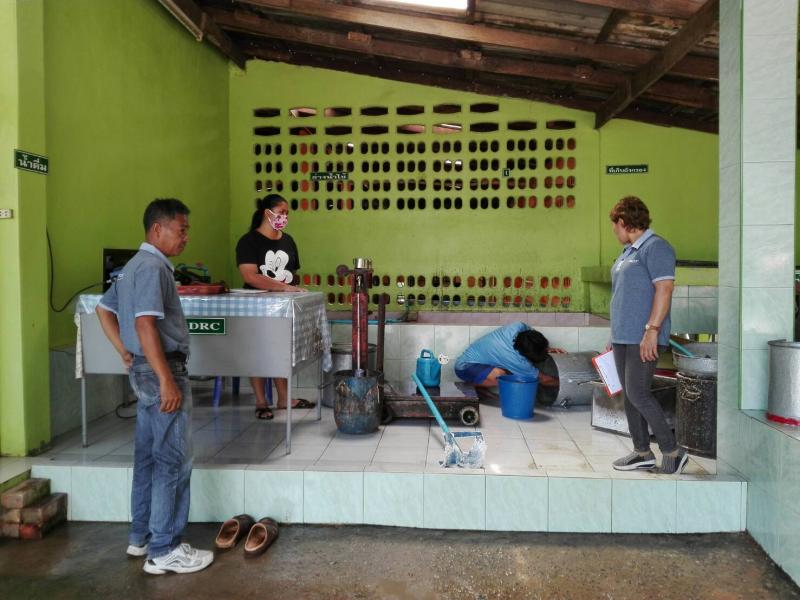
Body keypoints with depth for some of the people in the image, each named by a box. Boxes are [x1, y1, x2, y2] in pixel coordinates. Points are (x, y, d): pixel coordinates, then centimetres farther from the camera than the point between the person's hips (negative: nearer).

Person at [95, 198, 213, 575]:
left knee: (148, 456, 16)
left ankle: (141, 537, 27)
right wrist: (167, 380, -25)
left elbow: (104, 308, 24)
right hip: (161, 371, -11)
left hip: (144, 370, 11)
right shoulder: (153, 267, -17)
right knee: (173, 461, -3)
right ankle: (164, 550, 5)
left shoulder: (135, 265, 16)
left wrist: (125, 353, 17)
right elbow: (145, 324, -26)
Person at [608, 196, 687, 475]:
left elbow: (664, 289, -18)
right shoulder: (628, 252, 19)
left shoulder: (655, 247, -9)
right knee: (629, 394, 10)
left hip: (644, 338, -9)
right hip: (623, 336, 9)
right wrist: (616, 334, 21)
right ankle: (642, 452, 19)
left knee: (638, 393, -11)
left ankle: (673, 452, 2)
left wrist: (652, 330, -23)